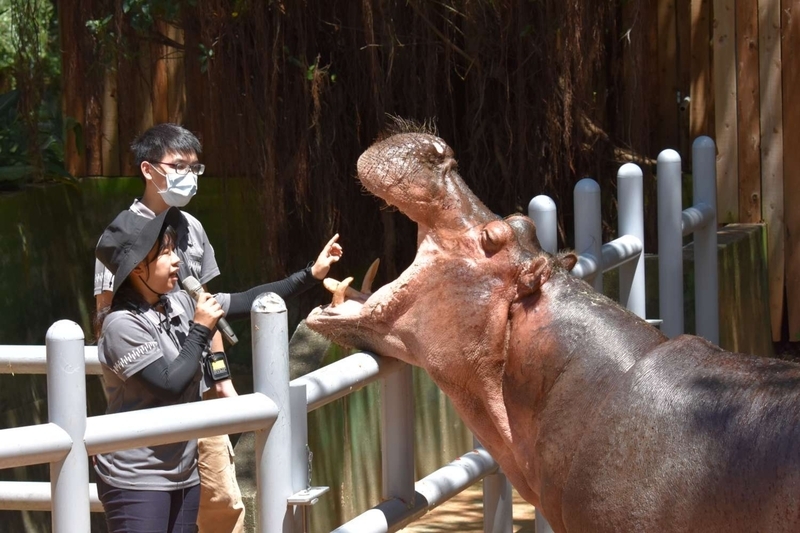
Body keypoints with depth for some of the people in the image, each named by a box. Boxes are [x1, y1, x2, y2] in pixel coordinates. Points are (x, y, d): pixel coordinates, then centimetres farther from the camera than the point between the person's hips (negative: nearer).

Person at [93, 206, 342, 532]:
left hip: (183, 474, 8)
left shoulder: (179, 304, 5)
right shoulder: (122, 324, -17)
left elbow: (246, 302, 10)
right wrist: (200, 330, -12)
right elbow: (171, 384, -21)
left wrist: (311, 274, 8)